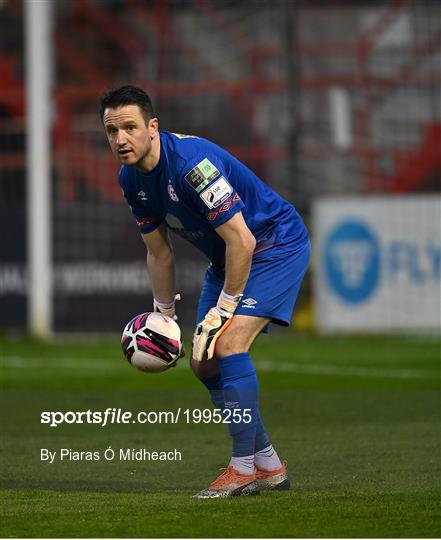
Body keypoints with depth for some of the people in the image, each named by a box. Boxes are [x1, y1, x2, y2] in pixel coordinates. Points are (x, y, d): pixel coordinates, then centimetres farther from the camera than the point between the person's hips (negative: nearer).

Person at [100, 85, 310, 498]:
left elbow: (241, 241, -29)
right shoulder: (131, 179, -5)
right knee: (203, 362, 4)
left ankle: (243, 468, -16)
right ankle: (268, 467, 14)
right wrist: (164, 314, 8)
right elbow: (158, 252, 9)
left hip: (276, 244, -9)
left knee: (228, 344, -24)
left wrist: (223, 309, -22)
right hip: (225, 258, 9)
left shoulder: (192, 162, -32)